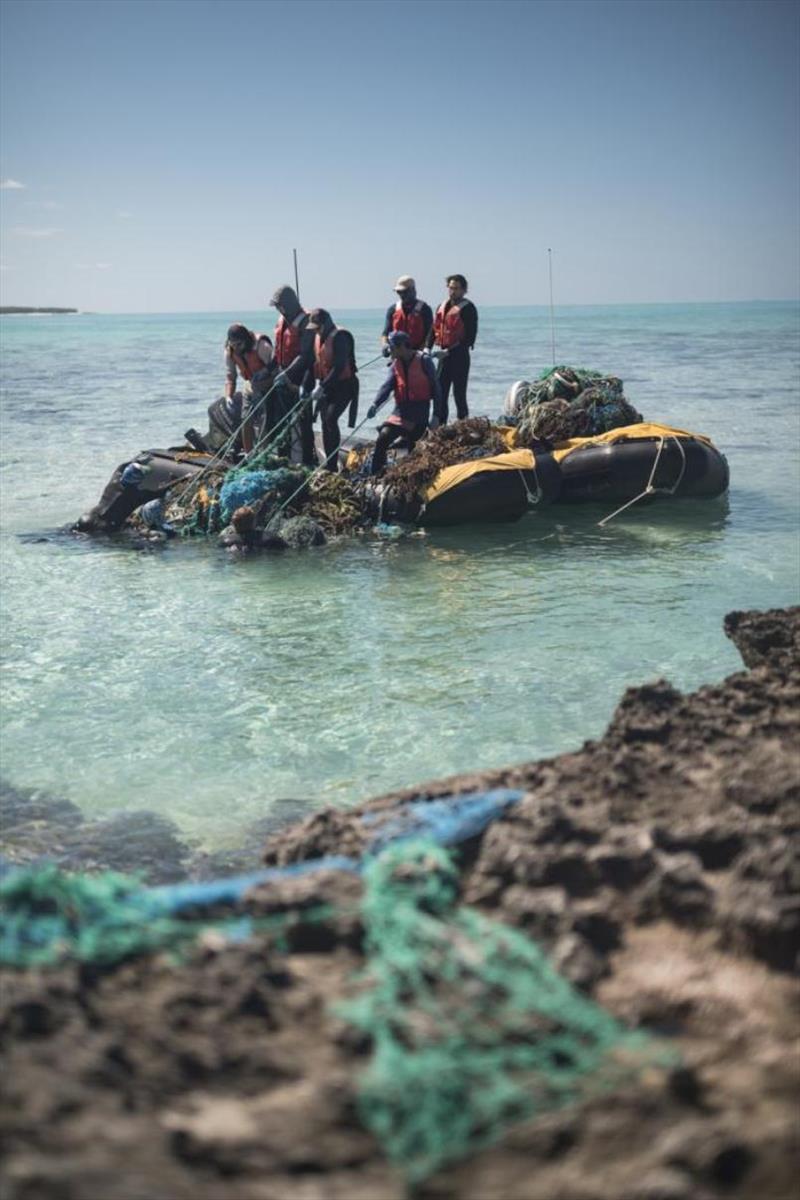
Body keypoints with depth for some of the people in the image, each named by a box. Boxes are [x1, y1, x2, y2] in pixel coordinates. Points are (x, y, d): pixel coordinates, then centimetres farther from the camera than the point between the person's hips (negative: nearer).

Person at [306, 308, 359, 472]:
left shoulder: (339, 337, -18)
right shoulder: (318, 337, 9)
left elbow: (339, 366, -25)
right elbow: (315, 363, 16)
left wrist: (322, 387, -27)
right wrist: (306, 386, 9)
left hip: (344, 384, -9)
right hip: (327, 386, 9)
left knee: (330, 419, -19)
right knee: (325, 422, 7)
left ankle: (332, 464, -17)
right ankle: (329, 463, 15)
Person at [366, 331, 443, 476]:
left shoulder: (423, 360, -6)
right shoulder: (396, 364, 9)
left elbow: (436, 388, -5)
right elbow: (386, 386, -5)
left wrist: (436, 415, -9)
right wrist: (375, 404, -24)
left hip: (420, 412, -4)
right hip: (401, 410, 4)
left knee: (411, 444, -1)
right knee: (383, 438, -13)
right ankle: (374, 474, -11)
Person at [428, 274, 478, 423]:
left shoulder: (468, 309, -9)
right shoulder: (442, 307, 14)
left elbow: (470, 337, -15)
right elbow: (434, 330, 17)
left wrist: (449, 351, -19)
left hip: (459, 356, -7)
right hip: (444, 356, 7)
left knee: (459, 394, -4)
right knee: (440, 393, 7)